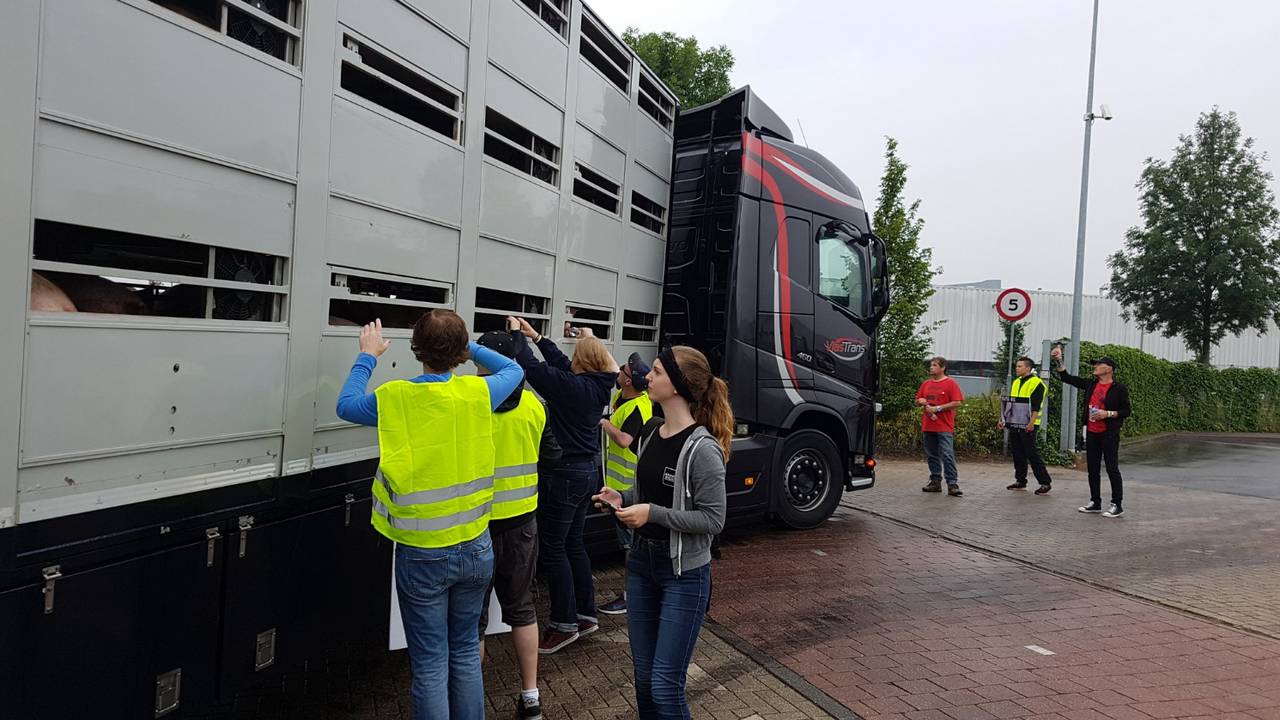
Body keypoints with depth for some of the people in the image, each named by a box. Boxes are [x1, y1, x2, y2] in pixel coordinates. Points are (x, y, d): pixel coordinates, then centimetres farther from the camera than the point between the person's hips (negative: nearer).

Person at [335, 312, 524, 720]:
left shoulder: (394, 398, -11)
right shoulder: (477, 392, -8)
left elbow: (346, 405, 10)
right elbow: (514, 370, 15)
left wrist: (367, 357, 21)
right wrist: (468, 345, 21)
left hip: (422, 555, -2)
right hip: (475, 548, 2)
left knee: (430, 664, 9)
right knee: (465, 652, 19)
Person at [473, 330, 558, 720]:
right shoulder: (534, 404, -2)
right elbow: (551, 454, 9)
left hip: (478, 521, -4)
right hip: (522, 518, 4)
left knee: (473, 614, 10)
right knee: (521, 606, 19)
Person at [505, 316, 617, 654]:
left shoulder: (571, 386, -20)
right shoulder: (597, 387, 4)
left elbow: (531, 367, -20)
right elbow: (560, 364, 18)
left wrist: (517, 333, -4)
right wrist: (536, 337, 23)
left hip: (563, 475, -9)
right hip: (588, 471, 9)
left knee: (552, 548, 2)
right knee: (573, 544, 18)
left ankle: (564, 623, 12)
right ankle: (586, 614, 27)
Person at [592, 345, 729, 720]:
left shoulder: (702, 448, -21)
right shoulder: (650, 432, 3)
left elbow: (713, 520, -19)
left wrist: (653, 514, -24)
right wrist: (622, 499, -3)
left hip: (685, 573, -7)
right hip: (641, 562, 7)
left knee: (665, 683, 1)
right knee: (643, 676, 18)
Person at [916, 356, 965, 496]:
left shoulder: (951, 383, -3)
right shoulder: (926, 384, 15)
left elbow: (957, 403, -11)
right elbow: (917, 401, 21)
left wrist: (937, 408, -14)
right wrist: (920, 401, -3)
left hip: (944, 428, -6)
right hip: (928, 426, 6)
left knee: (947, 455, -10)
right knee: (932, 456, 10)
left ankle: (952, 484, -8)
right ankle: (935, 482, 18)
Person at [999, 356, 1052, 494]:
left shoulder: (1036, 383, -9)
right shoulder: (1016, 382, 16)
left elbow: (1036, 406, -16)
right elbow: (1009, 402, 21)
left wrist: (1031, 423, -23)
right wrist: (1003, 419, 17)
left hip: (1027, 426, -8)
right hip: (1014, 425, 8)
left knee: (1032, 454, -6)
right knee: (1018, 454, 11)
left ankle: (1045, 482, 2)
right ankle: (1020, 481, 19)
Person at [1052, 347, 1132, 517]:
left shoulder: (1119, 388, -7)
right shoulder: (1091, 384, 9)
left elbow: (1127, 411, -5)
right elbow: (1067, 378, 11)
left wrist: (1107, 414, -17)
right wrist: (1059, 361, 4)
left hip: (1109, 434, -6)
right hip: (1091, 433, 6)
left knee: (1112, 468, -3)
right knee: (1093, 469, 11)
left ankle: (1117, 505, 4)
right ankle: (1095, 503, 20)